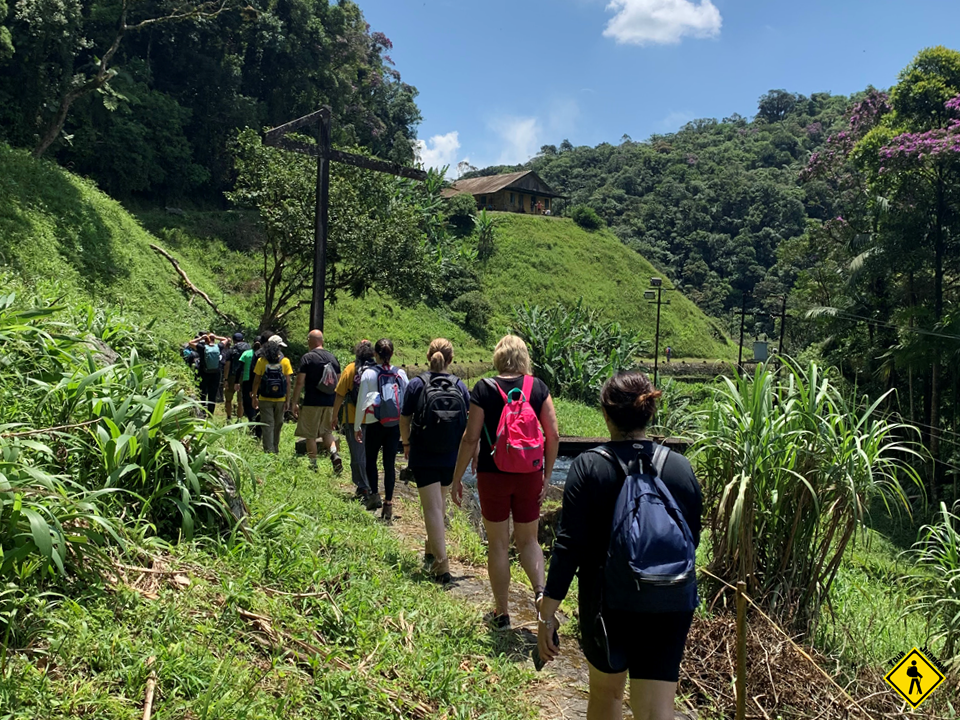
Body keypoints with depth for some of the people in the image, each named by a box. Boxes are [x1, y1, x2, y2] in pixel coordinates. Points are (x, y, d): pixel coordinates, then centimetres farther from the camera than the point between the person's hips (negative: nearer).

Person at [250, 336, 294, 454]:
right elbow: (288, 383, -5)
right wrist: (288, 400, 1)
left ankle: (269, 451, -4)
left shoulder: (261, 361, -5)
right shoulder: (285, 361, -5)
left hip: (265, 399, -1)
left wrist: (254, 397, 6)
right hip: (280, 400, 1)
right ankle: (275, 450, 27)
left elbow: (256, 381, -3)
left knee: (268, 425, 2)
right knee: (278, 425, 16)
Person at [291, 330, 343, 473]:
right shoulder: (333, 357, 9)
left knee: (310, 435, 5)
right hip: (330, 403, 5)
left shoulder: (307, 358, -8)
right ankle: (335, 454, -5)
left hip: (312, 403, -5)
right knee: (326, 432, 18)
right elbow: (339, 382, 12)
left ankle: (313, 465, 9)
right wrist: (336, 404, 21)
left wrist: (295, 402, -2)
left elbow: (300, 382, -10)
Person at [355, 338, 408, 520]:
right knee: (390, 463, 7)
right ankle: (388, 502, 8)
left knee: (371, 459, 16)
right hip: (395, 425, 2)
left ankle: (374, 495, 4)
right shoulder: (401, 374, 0)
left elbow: (361, 401, -4)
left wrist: (357, 426, 6)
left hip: (374, 424, -2)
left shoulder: (369, 373, -7)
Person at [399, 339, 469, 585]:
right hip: (451, 458, 3)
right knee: (440, 503, 23)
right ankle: (432, 551, 39)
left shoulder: (416, 385, -8)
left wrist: (406, 444, 18)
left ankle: (441, 566, -9)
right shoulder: (460, 387, -2)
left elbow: (404, 421, -1)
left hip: (423, 457, -3)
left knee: (433, 508, -2)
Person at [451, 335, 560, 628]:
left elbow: (471, 438, -9)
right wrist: (547, 476, 7)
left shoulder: (484, 389, -7)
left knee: (498, 544, 11)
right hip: (530, 475, 2)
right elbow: (553, 435, -3)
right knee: (528, 539, 17)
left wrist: (457, 478, -1)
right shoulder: (538, 387, -2)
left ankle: (502, 612, 20)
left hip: (493, 475, -2)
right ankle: (540, 590, -6)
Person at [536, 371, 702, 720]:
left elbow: (568, 545, -15)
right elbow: (691, 540, 6)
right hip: (669, 608, 2)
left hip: (608, 603, -1)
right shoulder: (681, 468, -3)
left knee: (606, 690, 23)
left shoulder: (589, 467, -12)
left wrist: (547, 612, -9)